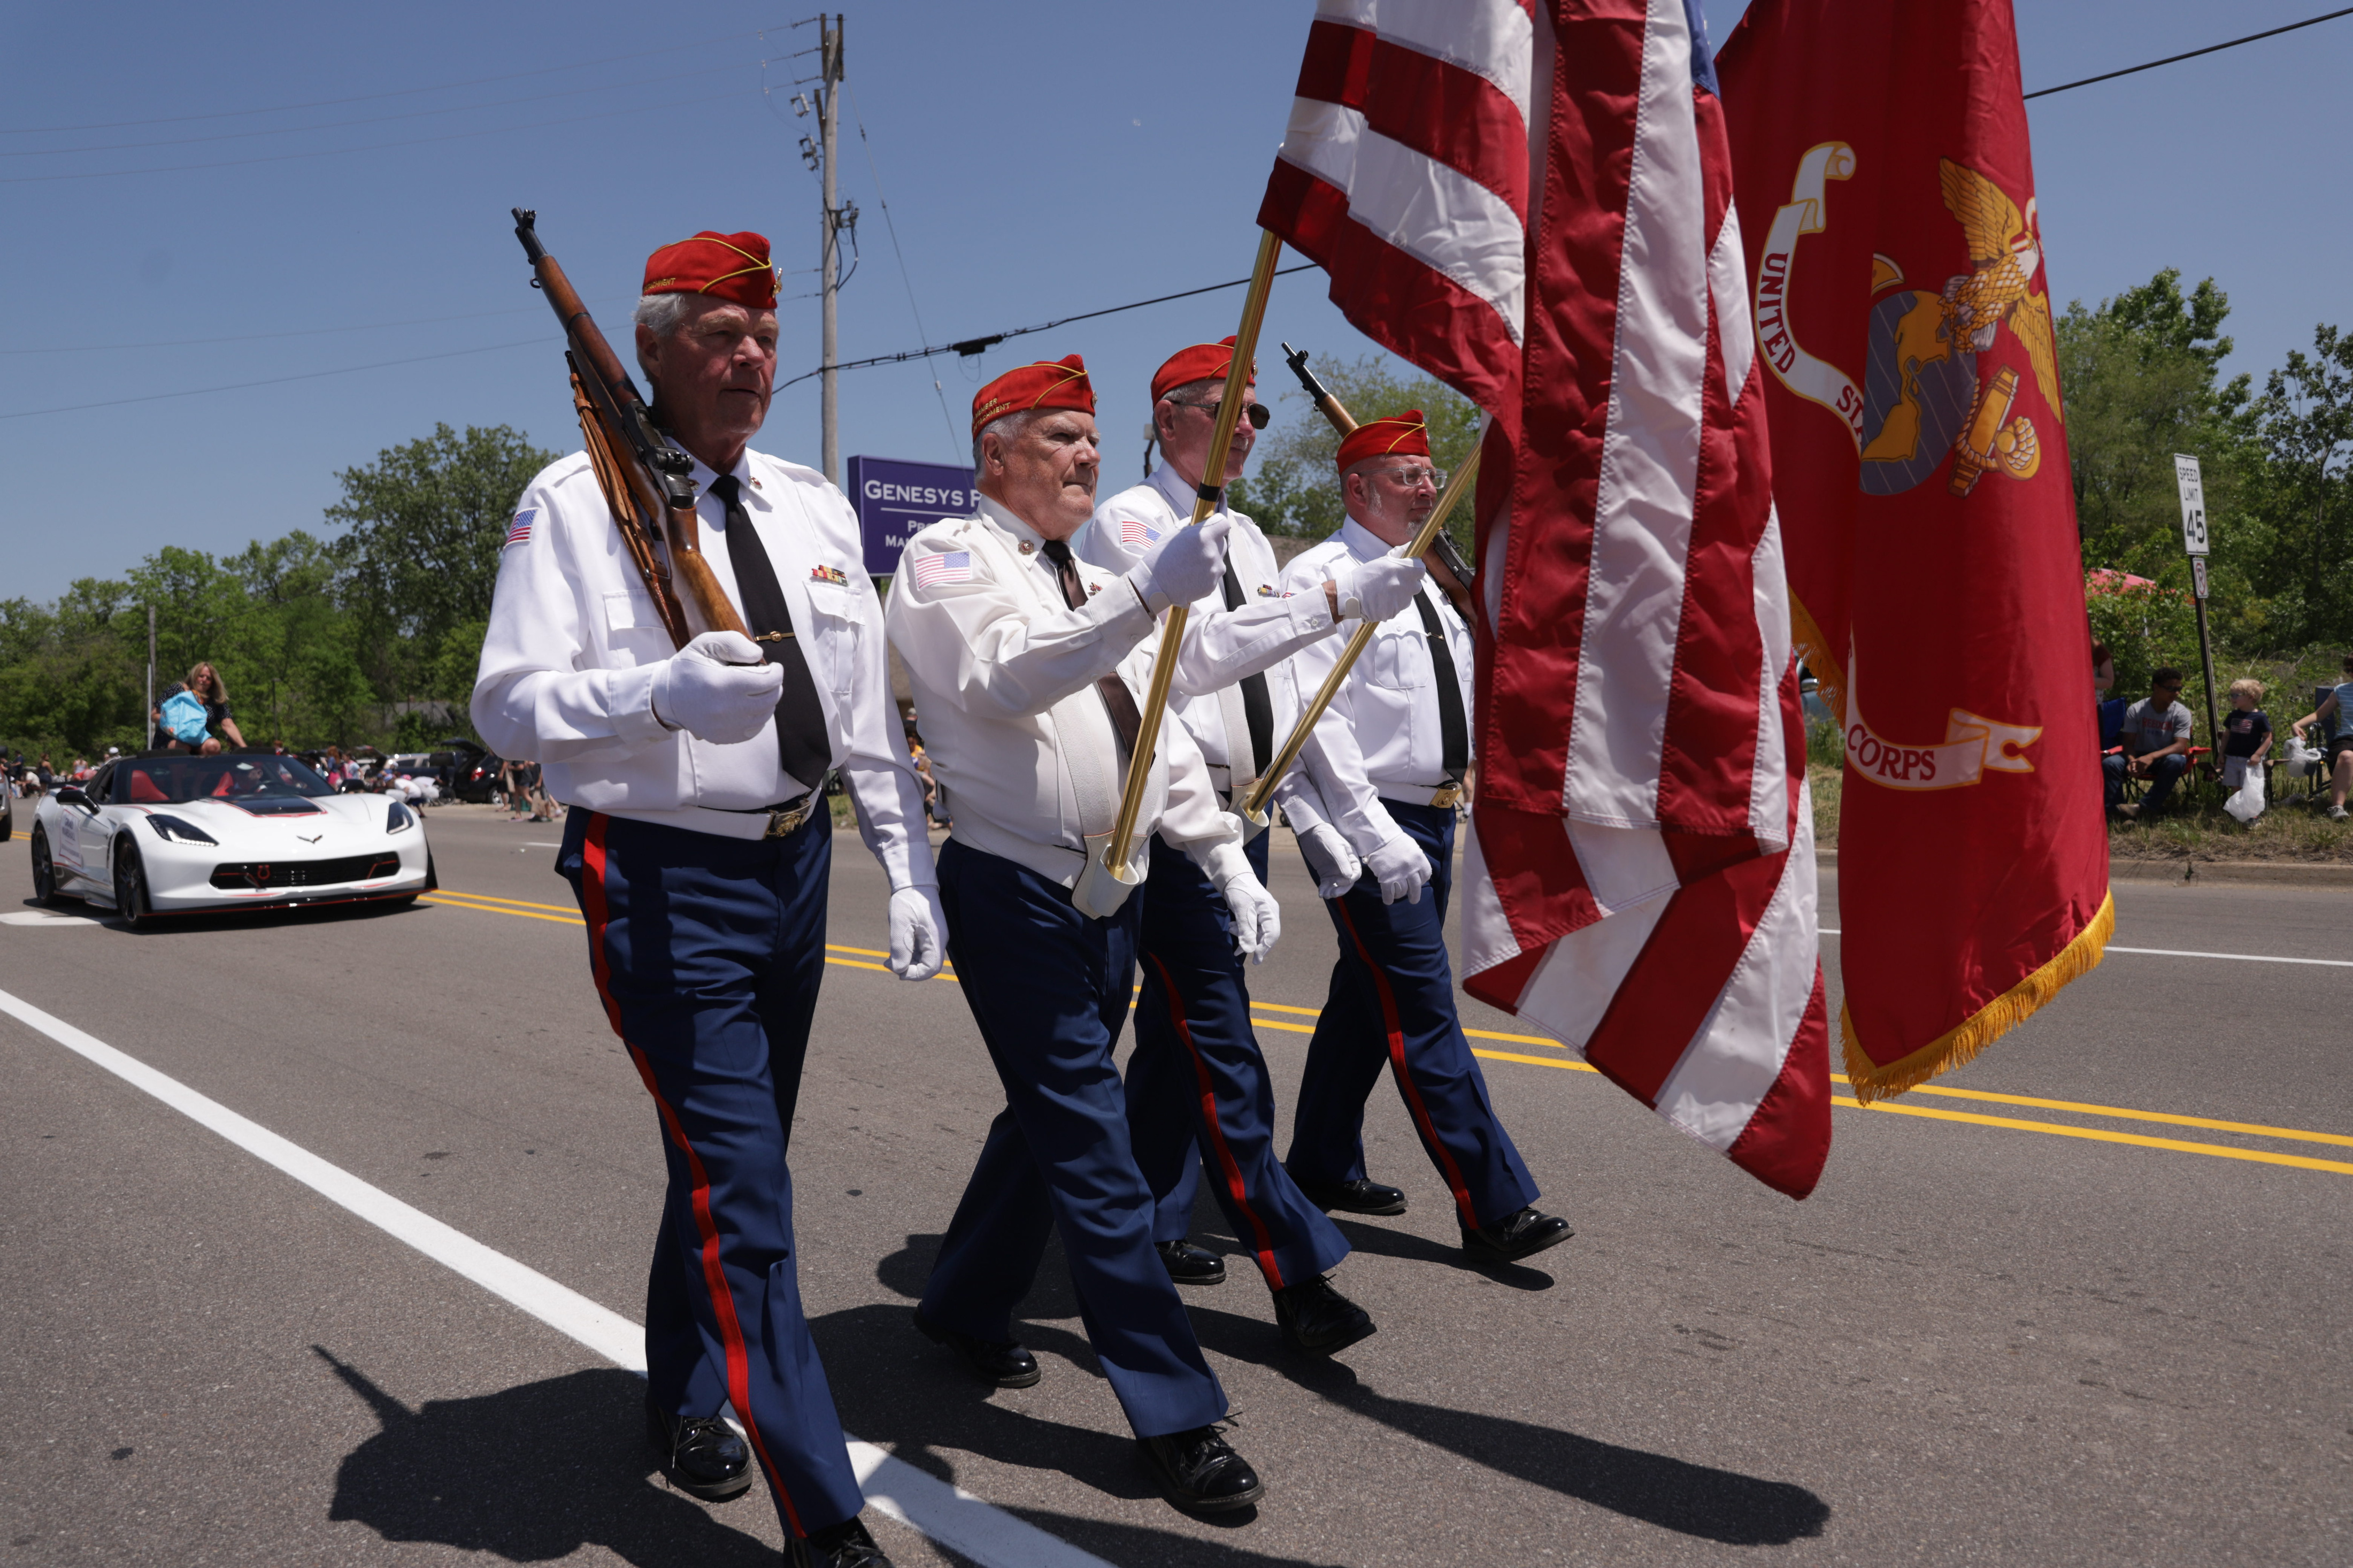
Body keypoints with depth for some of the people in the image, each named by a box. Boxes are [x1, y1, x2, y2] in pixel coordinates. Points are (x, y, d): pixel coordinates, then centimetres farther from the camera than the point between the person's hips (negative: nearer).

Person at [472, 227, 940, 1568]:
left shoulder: (814, 504, 9)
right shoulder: (578, 499, -8)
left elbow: (867, 703, 11)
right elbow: (512, 706, -15)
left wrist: (910, 868, 7)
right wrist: (664, 692, -32)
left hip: (797, 861, 7)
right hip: (663, 881, -6)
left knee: (730, 1162, 21)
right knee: (743, 1194, -8)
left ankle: (686, 1395, 45)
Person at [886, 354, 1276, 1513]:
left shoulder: (1095, 588, 19)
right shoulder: (950, 558, -5)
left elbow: (1159, 734, 17)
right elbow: (1005, 677, -26)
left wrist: (1230, 862, 8)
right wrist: (1146, 594, -37)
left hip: (1114, 896, 8)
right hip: (1017, 894, -8)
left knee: (1048, 1116, 18)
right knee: (1092, 1146, -7)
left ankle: (965, 1307, 38)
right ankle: (1174, 1411, 0)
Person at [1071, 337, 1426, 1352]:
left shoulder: (1247, 538, 17)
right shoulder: (1127, 525, -7)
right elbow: (1191, 651, -23)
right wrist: (1335, 601, -28)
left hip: (1243, 817, 8)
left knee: (1177, 1031, 15)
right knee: (1220, 1042, -7)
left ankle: (1148, 1228, 27)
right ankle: (1296, 1271, -3)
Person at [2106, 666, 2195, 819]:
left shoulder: (2181, 713, -8)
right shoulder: (2135, 710, -6)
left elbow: (2180, 746, -17)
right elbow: (2129, 742, -7)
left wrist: (2152, 757, -35)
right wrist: (2132, 760, -32)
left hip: (2165, 757, -1)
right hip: (2139, 756, 1)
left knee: (2176, 761, -37)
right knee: (2109, 764, -27)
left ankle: (2146, 806, -32)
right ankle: (2116, 810, -28)